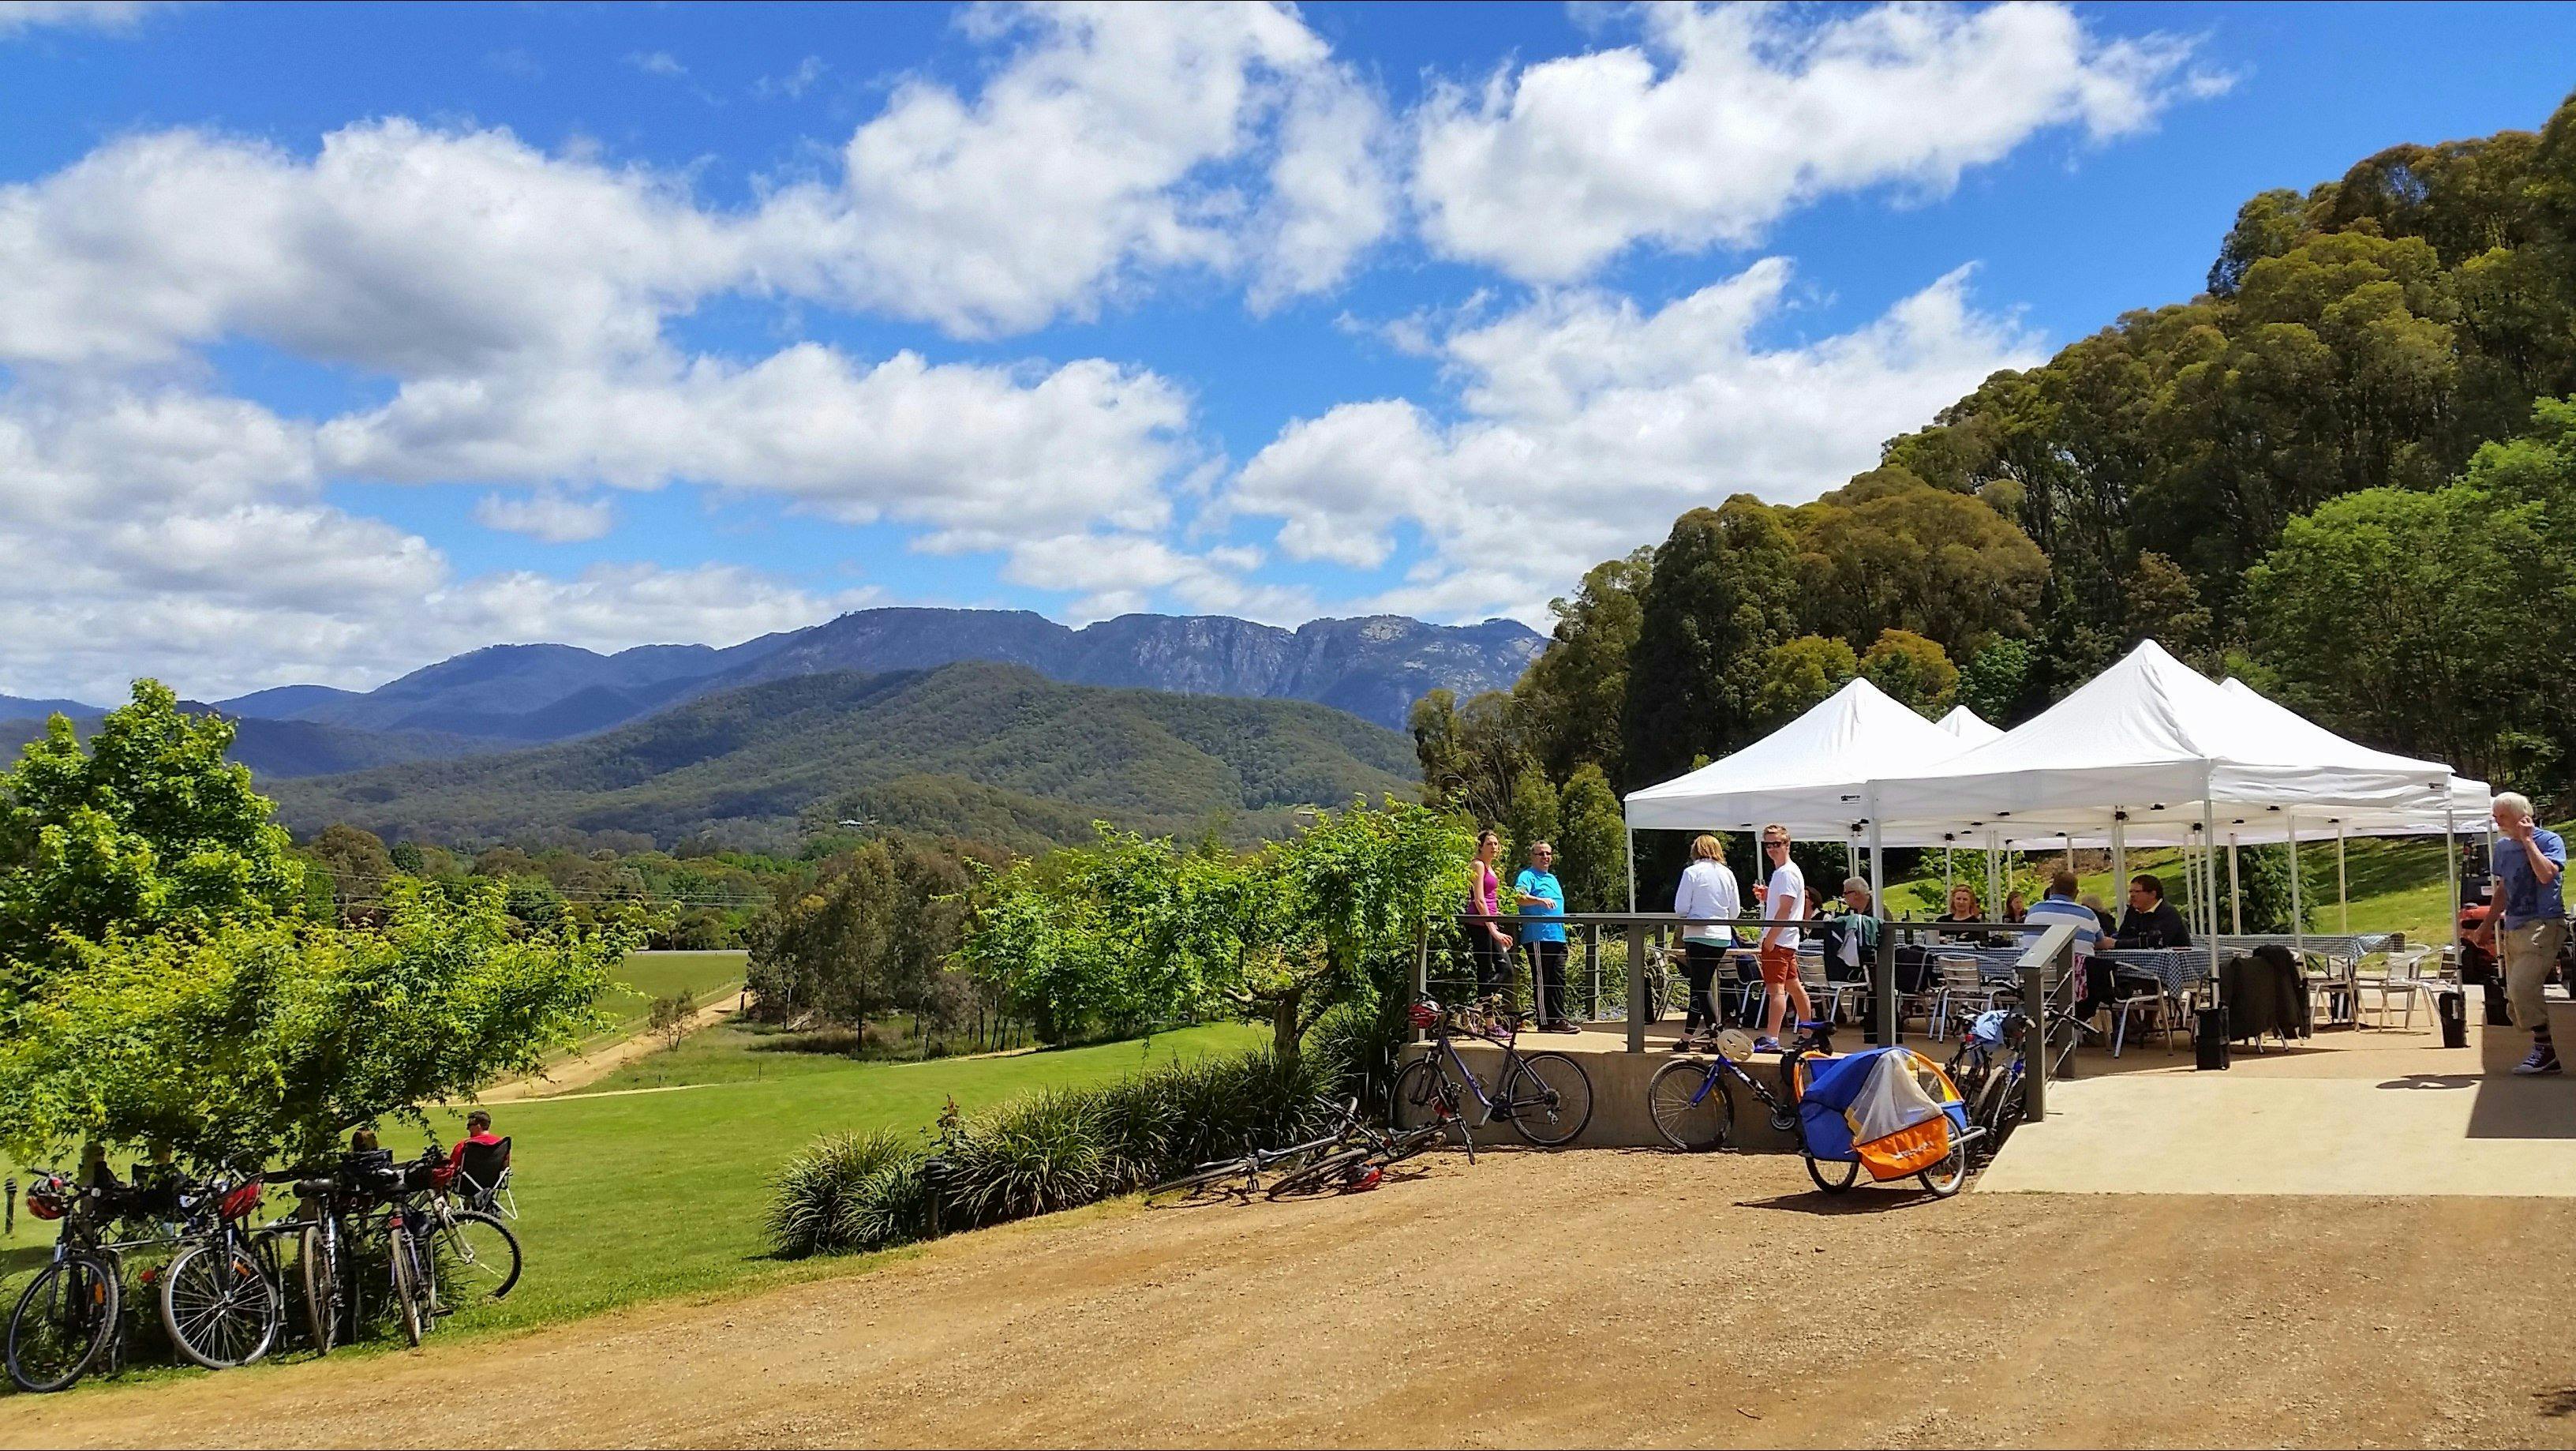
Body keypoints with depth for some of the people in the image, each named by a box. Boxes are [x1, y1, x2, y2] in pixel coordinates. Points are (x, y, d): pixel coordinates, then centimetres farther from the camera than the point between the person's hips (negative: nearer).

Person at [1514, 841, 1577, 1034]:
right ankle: (1545, 1022, -4)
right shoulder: (1527, 876, -3)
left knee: (1558, 979, 6)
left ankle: (1558, 1019, 9)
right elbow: (1520, 897, -22)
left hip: (1557, 937, 8)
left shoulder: (1552, 878, 24)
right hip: (1538, 937, -8)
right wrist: (1540, 900, -38)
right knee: (1541, 980, -6)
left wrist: (1563, 932, 28)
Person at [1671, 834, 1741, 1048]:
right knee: (1699, 984, 15)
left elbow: (1680, 909, -8)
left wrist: (1684, 918, 13)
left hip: (1699, 936, -5)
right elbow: (1735, 911, 11)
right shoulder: (1727, 874, 7)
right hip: (1722, 937, 6)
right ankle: (1687, 1037, 18)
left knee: (1701, 987, -2)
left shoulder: (1692, 872, -7)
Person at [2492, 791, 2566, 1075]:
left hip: (2543, 925, -8)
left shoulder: (2549, 840, -4)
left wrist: (2527, 840, -14)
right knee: (2515, 993, 4)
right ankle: (2545, 1055, 11)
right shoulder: (2503, 847, 16)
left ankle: (2544, 1048, -13)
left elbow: (2546, 874, -22)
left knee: (2521, 987, -22)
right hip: (2513, 928, 8)